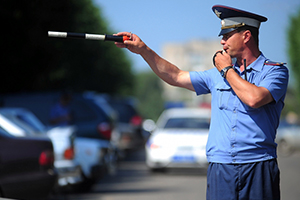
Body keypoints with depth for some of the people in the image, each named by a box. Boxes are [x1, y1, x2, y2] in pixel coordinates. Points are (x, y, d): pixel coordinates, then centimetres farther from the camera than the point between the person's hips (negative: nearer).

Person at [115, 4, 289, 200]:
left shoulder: (276, 71, 1)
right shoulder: (217, 75, 17)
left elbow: (254, 98, -17)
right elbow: (176, 77, 23)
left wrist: (227, 70, -2)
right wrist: (143, 50, 17)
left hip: (258, 169, -4)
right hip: (219, 168, 4)